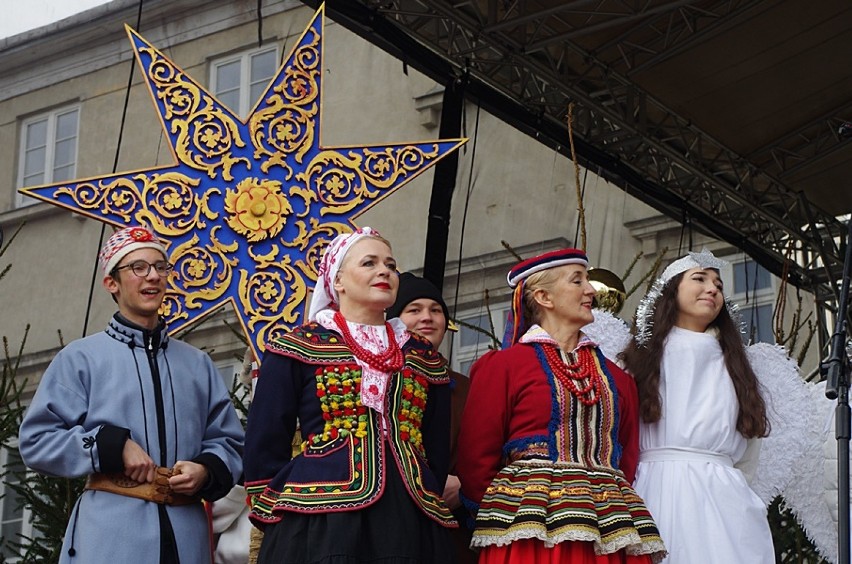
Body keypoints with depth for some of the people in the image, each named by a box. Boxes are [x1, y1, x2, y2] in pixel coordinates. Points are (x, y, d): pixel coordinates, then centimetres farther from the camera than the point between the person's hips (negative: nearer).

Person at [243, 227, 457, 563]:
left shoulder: (425, 359, 17)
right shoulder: (299, 347, 5)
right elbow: (264, 445, 1)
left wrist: (427, 506, 7)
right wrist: (283, 516, -4)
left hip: (410, 525, 4)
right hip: (320, 522, -4)